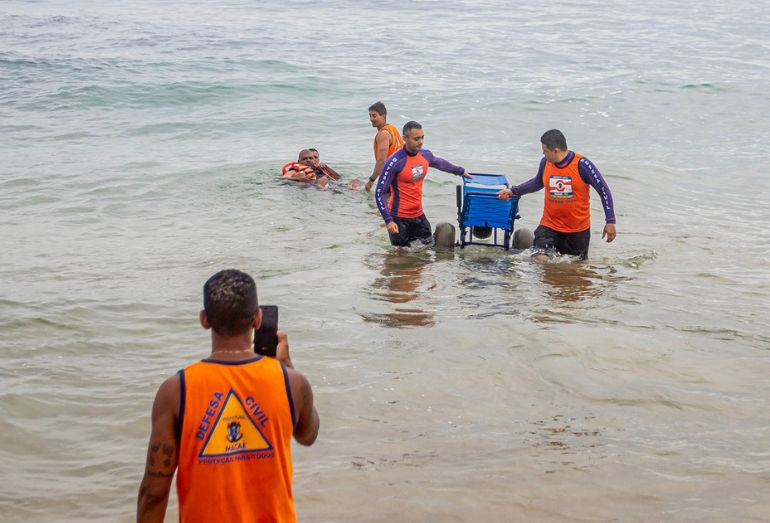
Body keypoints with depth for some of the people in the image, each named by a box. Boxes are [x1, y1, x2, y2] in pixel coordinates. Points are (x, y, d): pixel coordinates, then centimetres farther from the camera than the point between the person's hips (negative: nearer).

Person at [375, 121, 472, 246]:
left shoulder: (425, 155, 2)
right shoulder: (395, 162, -19)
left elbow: (440, 163, 27)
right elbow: (379, 193, -17)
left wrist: (460, 171, 41)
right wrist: (388, 221, -24)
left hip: (418, 215, 7)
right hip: (399, 218, -7)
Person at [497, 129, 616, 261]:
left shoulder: (582, 164, -16)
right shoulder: (545, 162, -4)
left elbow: (604, 190, -9)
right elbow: (537, 183, 19)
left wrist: (610, 221, -12)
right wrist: (513, 191, 11)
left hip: (579, 229, -2)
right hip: (550, 225, 2)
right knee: (540, 261, -18)